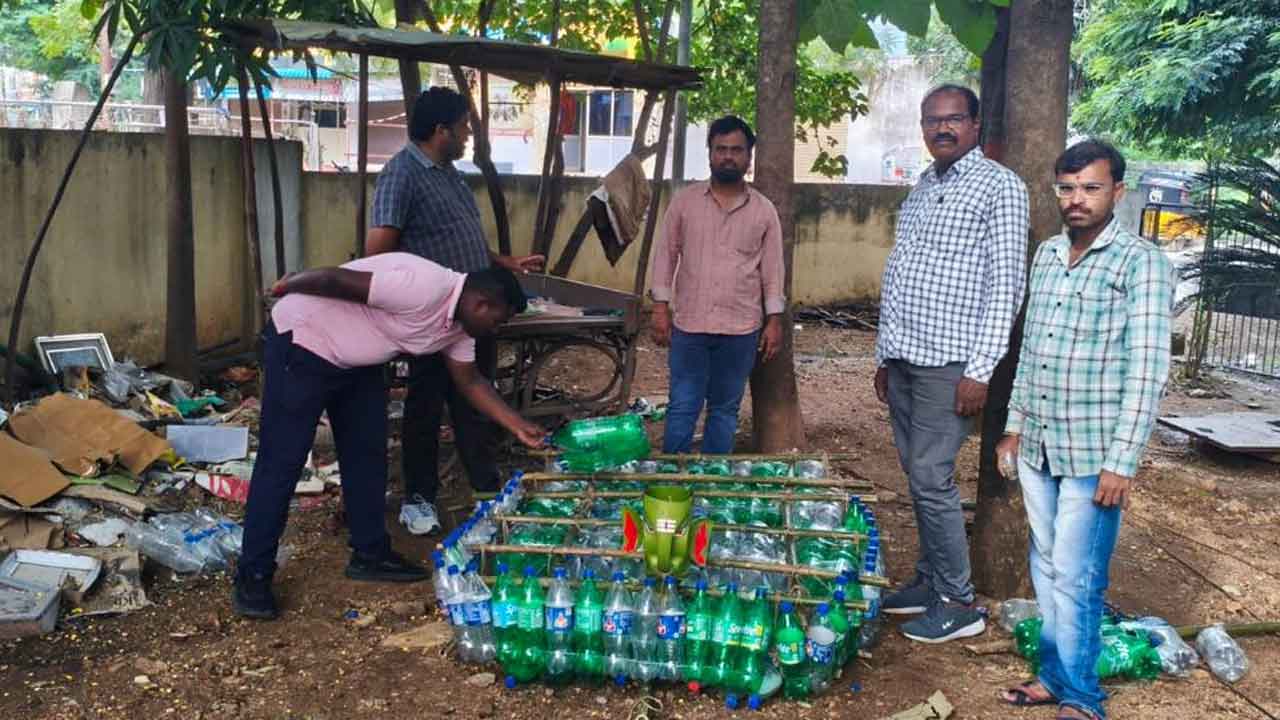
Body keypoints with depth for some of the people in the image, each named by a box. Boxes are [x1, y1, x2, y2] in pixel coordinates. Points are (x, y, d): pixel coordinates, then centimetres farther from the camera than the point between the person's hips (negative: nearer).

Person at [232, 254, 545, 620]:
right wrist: (289, 286, -11)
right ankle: (252, 577, 2)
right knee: (282, 462, -6)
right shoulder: (425, 290, -30)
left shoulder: (459, 323, 0)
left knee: (367, 453, 11)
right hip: (302, 343, -9)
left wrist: (518, 425, 6)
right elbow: (335, 278, -28)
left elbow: (469, 380, 10)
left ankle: (370, 554, 23)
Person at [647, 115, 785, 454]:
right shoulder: (684, 201, 2)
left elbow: (772, 269, 5)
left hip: (741, 329, 1)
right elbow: (666, 255, 4)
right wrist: (660, 307, -2)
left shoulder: (764, 210, 3)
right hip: (689, 325, -1)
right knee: (682, 408, 1)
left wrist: (774, 321, 0)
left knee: (724, 409, 10)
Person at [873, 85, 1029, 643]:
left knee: (931, 481, -7)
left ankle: (958, 603, 5)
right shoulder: (922, 188, 17)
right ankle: (929, 580, 24)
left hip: (948, 363, -7)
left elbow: (1005, 284, -12)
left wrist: (980, 370, -17)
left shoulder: (998, 186, -6)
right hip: (903, 359, 7)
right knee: (917, 478, 12)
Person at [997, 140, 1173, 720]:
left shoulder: (1141, 263, -10)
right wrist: (1015, 424, 16)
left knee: (1075, 579, -1)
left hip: (1092, 454, -6)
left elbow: (1147, 370, -14)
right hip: (1037, 446, 6)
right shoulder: (1047, 255, 9)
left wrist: (1122, 462, -17)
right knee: (1046, 570, 14)